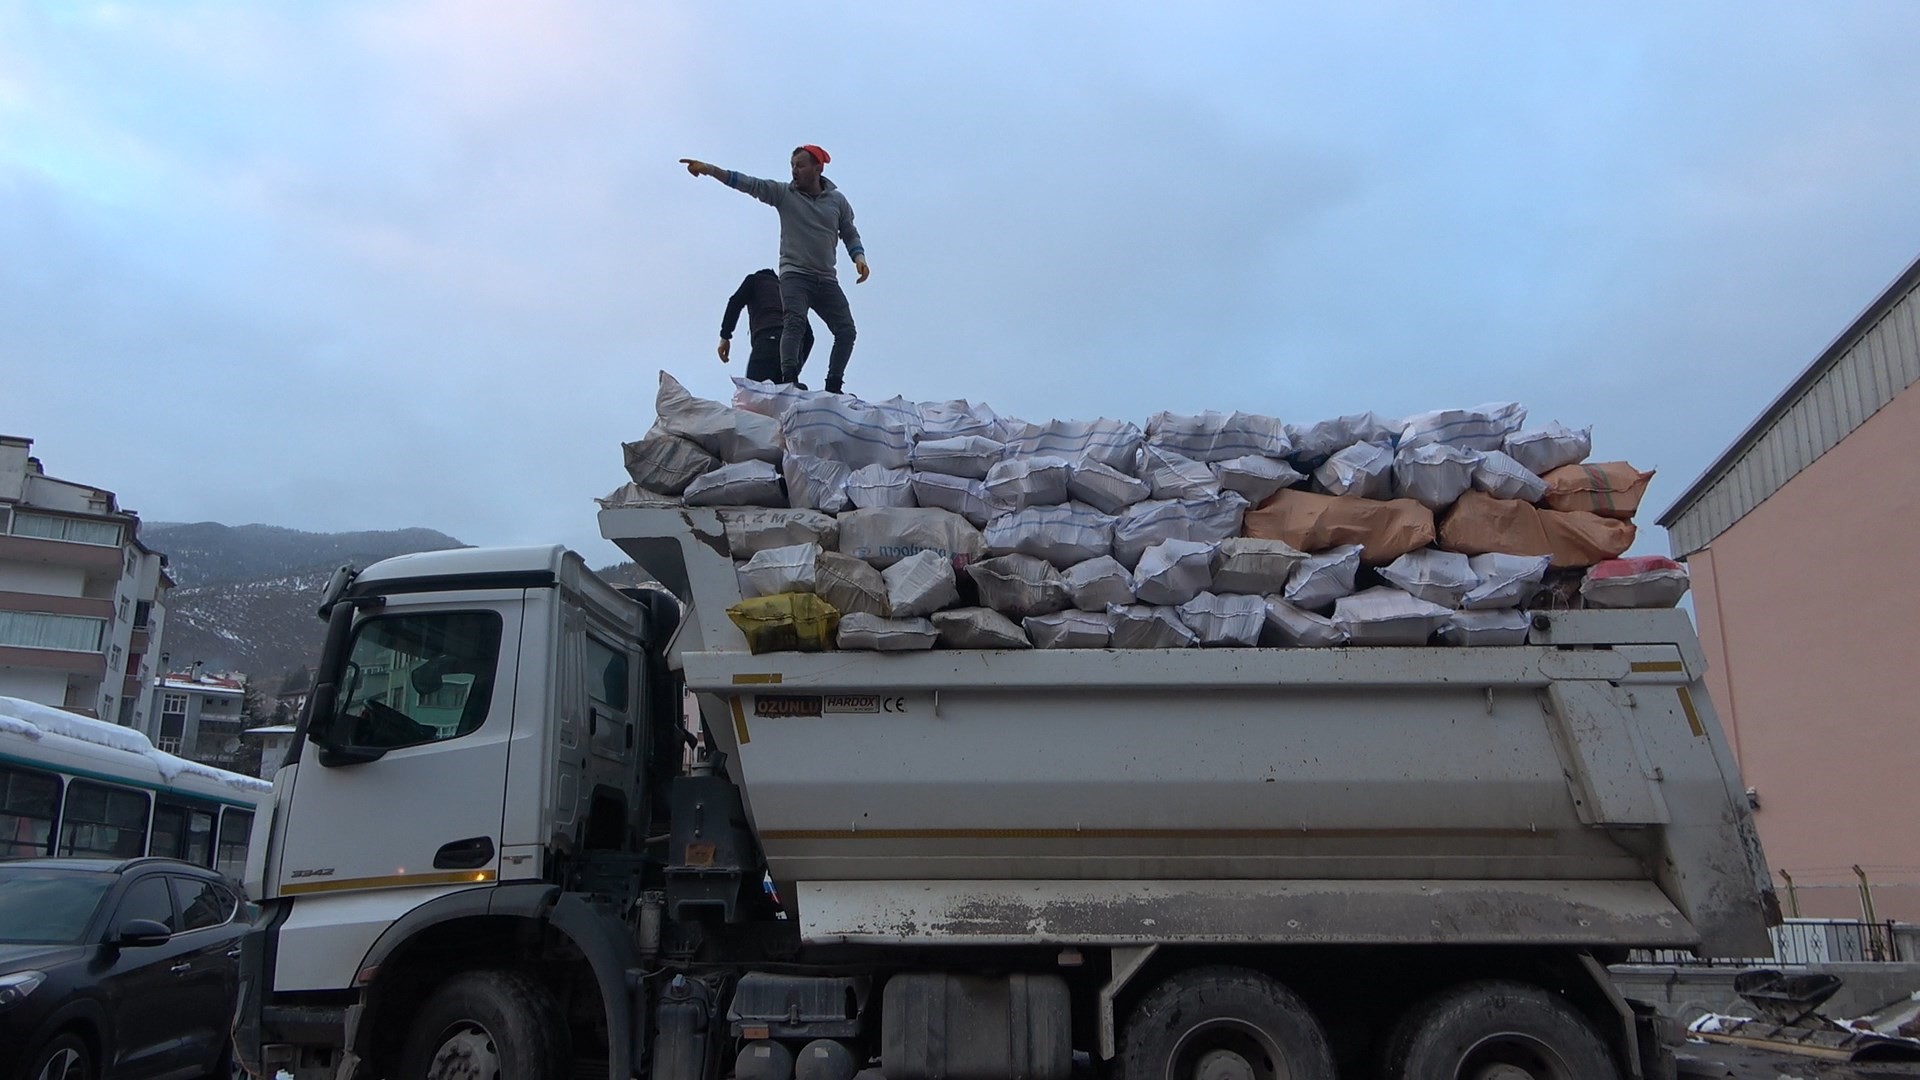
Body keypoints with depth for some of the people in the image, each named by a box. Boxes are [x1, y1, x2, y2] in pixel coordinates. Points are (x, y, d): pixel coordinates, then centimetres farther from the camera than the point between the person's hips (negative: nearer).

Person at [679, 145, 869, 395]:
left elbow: (850, 235, 17)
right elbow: (749, 184, -7)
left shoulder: (838, 200, 8)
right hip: (794, 274, -3)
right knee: (796, 321, -25)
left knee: (846, 330, -3)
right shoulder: (784, 193, 2)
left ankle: (832, 387, 6)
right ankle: (789, 380, -35)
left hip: (827, 280, 3)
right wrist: (709, 169, -17)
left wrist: (859, 258, -3)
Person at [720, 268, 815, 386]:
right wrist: (799, 364, 28)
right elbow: (808, 334, 28)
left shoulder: (756, 279, 28)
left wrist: (725, 336, 3)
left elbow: (736, 302, 7)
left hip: (767, 338, -5)